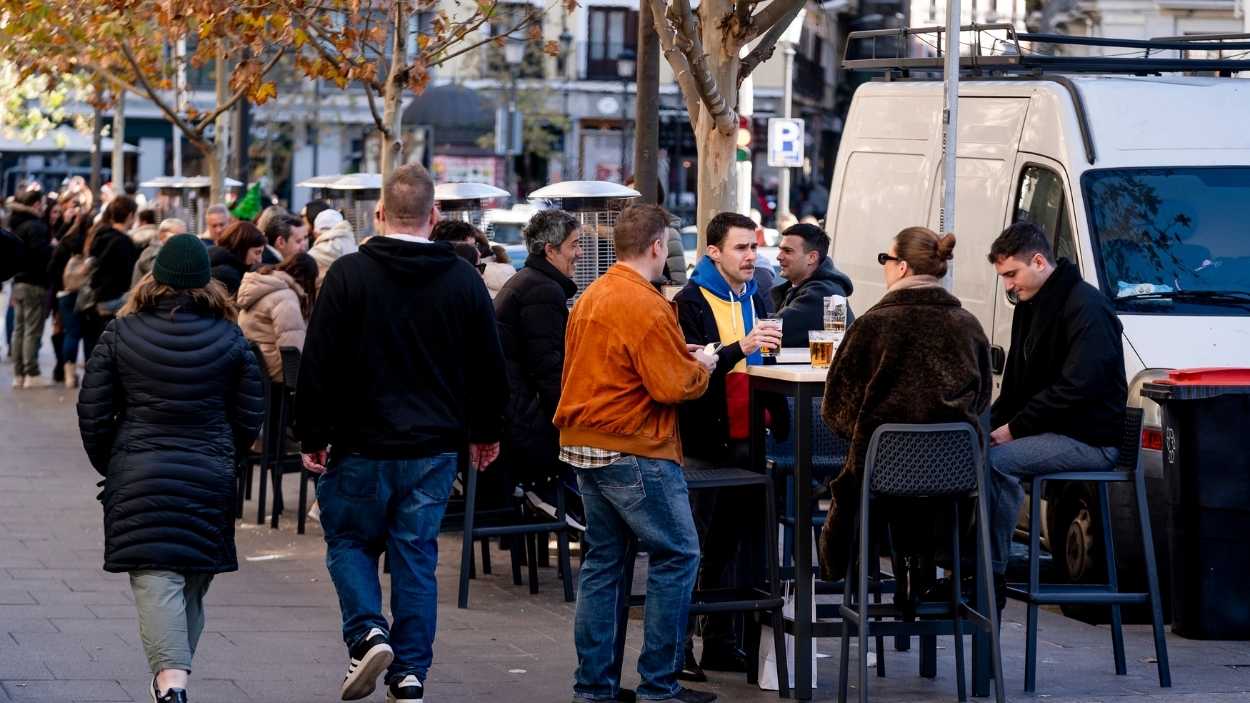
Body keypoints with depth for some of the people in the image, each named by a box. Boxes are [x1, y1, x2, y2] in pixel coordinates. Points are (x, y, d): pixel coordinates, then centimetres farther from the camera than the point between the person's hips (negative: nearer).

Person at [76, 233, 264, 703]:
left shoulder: (120, 334, -2)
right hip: (210, 479, 2)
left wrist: (109, 466, 16)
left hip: (138, 475, -2)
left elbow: (93, 414, 0)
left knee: (156, 581, -8)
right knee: (194, 584, 16)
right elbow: (250, 418, 5)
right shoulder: (229, 338, 2)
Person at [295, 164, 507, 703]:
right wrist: (485, 432, 22)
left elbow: (319, 365, -9)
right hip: (434, 447, 3)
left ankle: (367, 632, -8)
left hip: (363, 442, -3)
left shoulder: (349, 274, -9)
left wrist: (312, 437, 0)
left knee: (349, 541, 14)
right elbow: (489, 368, 9)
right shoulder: (464, 280, 1)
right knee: (417, 556, 9)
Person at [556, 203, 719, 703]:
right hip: (632, 450, -9)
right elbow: (673, 387, -19)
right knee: (677, 554, -1)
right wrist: (701, 366, 3)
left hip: (584, 443, 9)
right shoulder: (645, 306, -17)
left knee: (604, 559, 12)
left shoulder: (590, 298, 11)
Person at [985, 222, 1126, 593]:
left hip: (1091, 439, -10)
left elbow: (1077, 387, -23)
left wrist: (1015, 427, -20)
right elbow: (1015, 385, 23)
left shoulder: (1086, 307, -15)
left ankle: (992, 573, -20)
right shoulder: (1029, 307, 17)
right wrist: (993, 423, 4)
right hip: (1050, 431, 10)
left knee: (995, 461, -27)